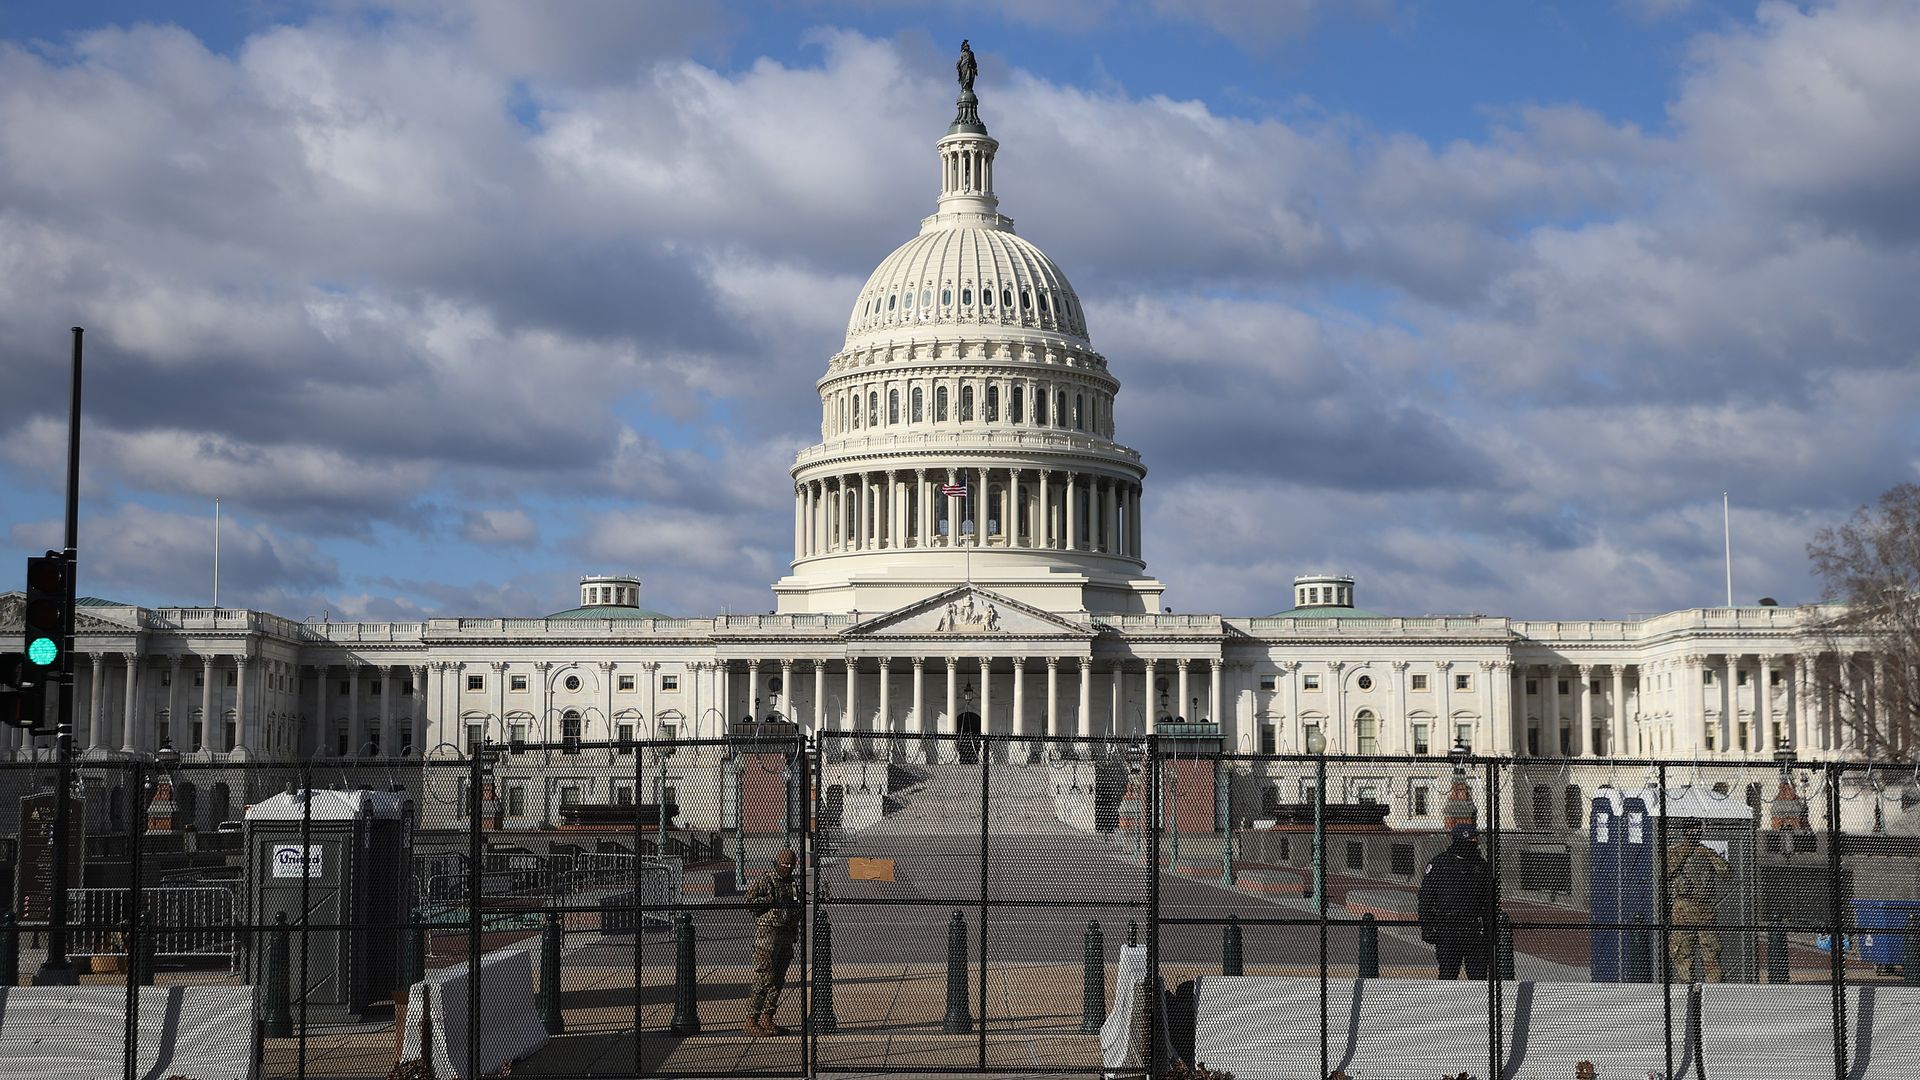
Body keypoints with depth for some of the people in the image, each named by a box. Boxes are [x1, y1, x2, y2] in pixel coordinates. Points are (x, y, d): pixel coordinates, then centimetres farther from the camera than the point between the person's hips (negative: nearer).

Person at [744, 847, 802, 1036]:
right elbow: (749, 902, -15)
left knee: (778, 980, 9)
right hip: (767, 933, -8)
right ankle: (751, 1021, -10)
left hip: (787, 935, 8)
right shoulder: (765, 881, -6)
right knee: (764, 978, -11)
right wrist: (771, 900, -23)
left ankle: (767, 1018, 16)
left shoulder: (792, 884, 17)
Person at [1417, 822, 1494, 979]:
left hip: (1476, 932, 3)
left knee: (1479, 975, 2)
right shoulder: (1439, 863, -1)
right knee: (1448, 974, 1)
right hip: (1447, 930, -3)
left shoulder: (1481, 865, 10)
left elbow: (1489, 901, 16)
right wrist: (1427, 928, -5)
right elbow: (1426, 897, 0)